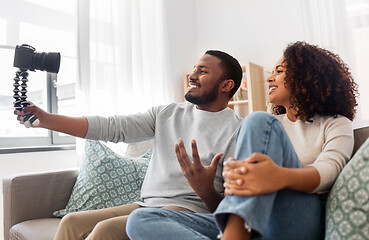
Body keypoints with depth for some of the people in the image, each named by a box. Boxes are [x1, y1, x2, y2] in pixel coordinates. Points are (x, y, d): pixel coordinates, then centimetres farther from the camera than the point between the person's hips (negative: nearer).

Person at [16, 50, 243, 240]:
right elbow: (111, 127, 3)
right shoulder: (167, 113, 11)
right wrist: (46, 119, -1)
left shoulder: (237, 130, -7)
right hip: (145, 205, 7)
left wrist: (206, 190, -33)